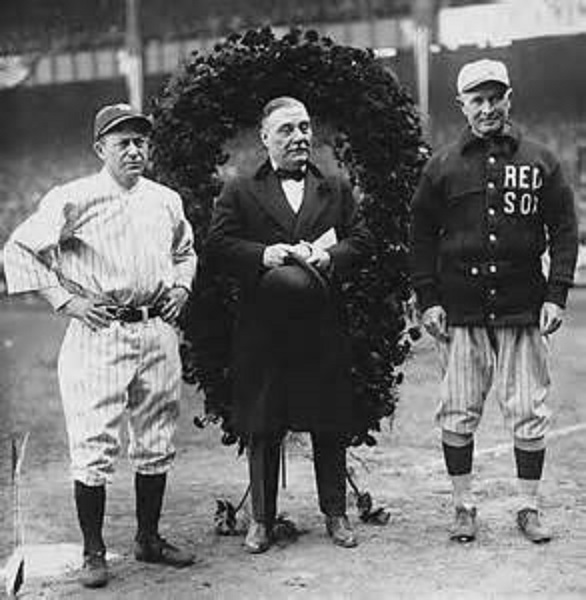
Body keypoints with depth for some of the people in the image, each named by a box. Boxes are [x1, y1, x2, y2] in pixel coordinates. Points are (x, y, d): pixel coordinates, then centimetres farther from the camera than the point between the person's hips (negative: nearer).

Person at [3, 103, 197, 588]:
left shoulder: (167, 201, 12)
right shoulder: (72, 200, -5)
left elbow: (185, 252, 30)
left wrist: (181, 286, 11)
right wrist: (65, 301, -9)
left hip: (158, 332, 5)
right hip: (98, 334, -5)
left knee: (156, 443, 11)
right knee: (94, 447, -6)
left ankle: (149, 538, 25)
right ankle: (93, 551, 5)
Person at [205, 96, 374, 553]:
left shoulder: (337, 190, 14)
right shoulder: (240, 193, 8)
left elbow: (363, 241, 6)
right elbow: (217, 245, -2)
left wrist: (329, 257, -13)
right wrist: (263, 255, -17)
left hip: (324, 328, 1)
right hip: (262, 329, -1)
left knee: (330, 426, 7)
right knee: (262, 428, 4)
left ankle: (335, 513, 21)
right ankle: (262, 519, 16)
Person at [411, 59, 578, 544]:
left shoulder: (540, 162, 5)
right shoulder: (443, 168, 5)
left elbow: (564, 230, 6)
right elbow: (422, 236, 8)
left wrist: (557, 295, -2)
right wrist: (428, 299, 0)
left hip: (523, 310, 0)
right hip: (460, 313, 0)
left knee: (529, 413, 4)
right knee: (458, 414, 4)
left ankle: (529, 507, 16)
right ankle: (464, 505, 18)